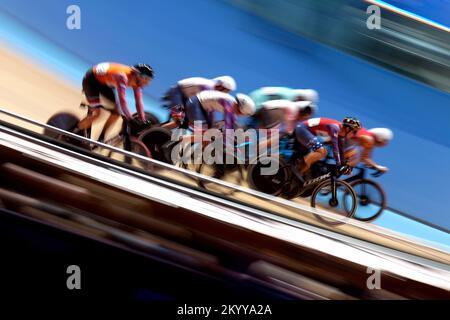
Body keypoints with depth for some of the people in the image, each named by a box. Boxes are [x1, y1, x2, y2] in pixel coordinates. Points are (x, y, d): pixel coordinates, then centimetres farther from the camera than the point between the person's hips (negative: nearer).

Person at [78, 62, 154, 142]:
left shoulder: (136, 81, -14)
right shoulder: (122, 76, -38)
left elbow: (139, 102, -10)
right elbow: (122, 100, -42)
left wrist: (143, 121, -13)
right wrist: (130, 120, -42)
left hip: (104, 84, 8)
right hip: (91, 80, -8)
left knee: (116, 113, -1)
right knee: (97, 113, -21)